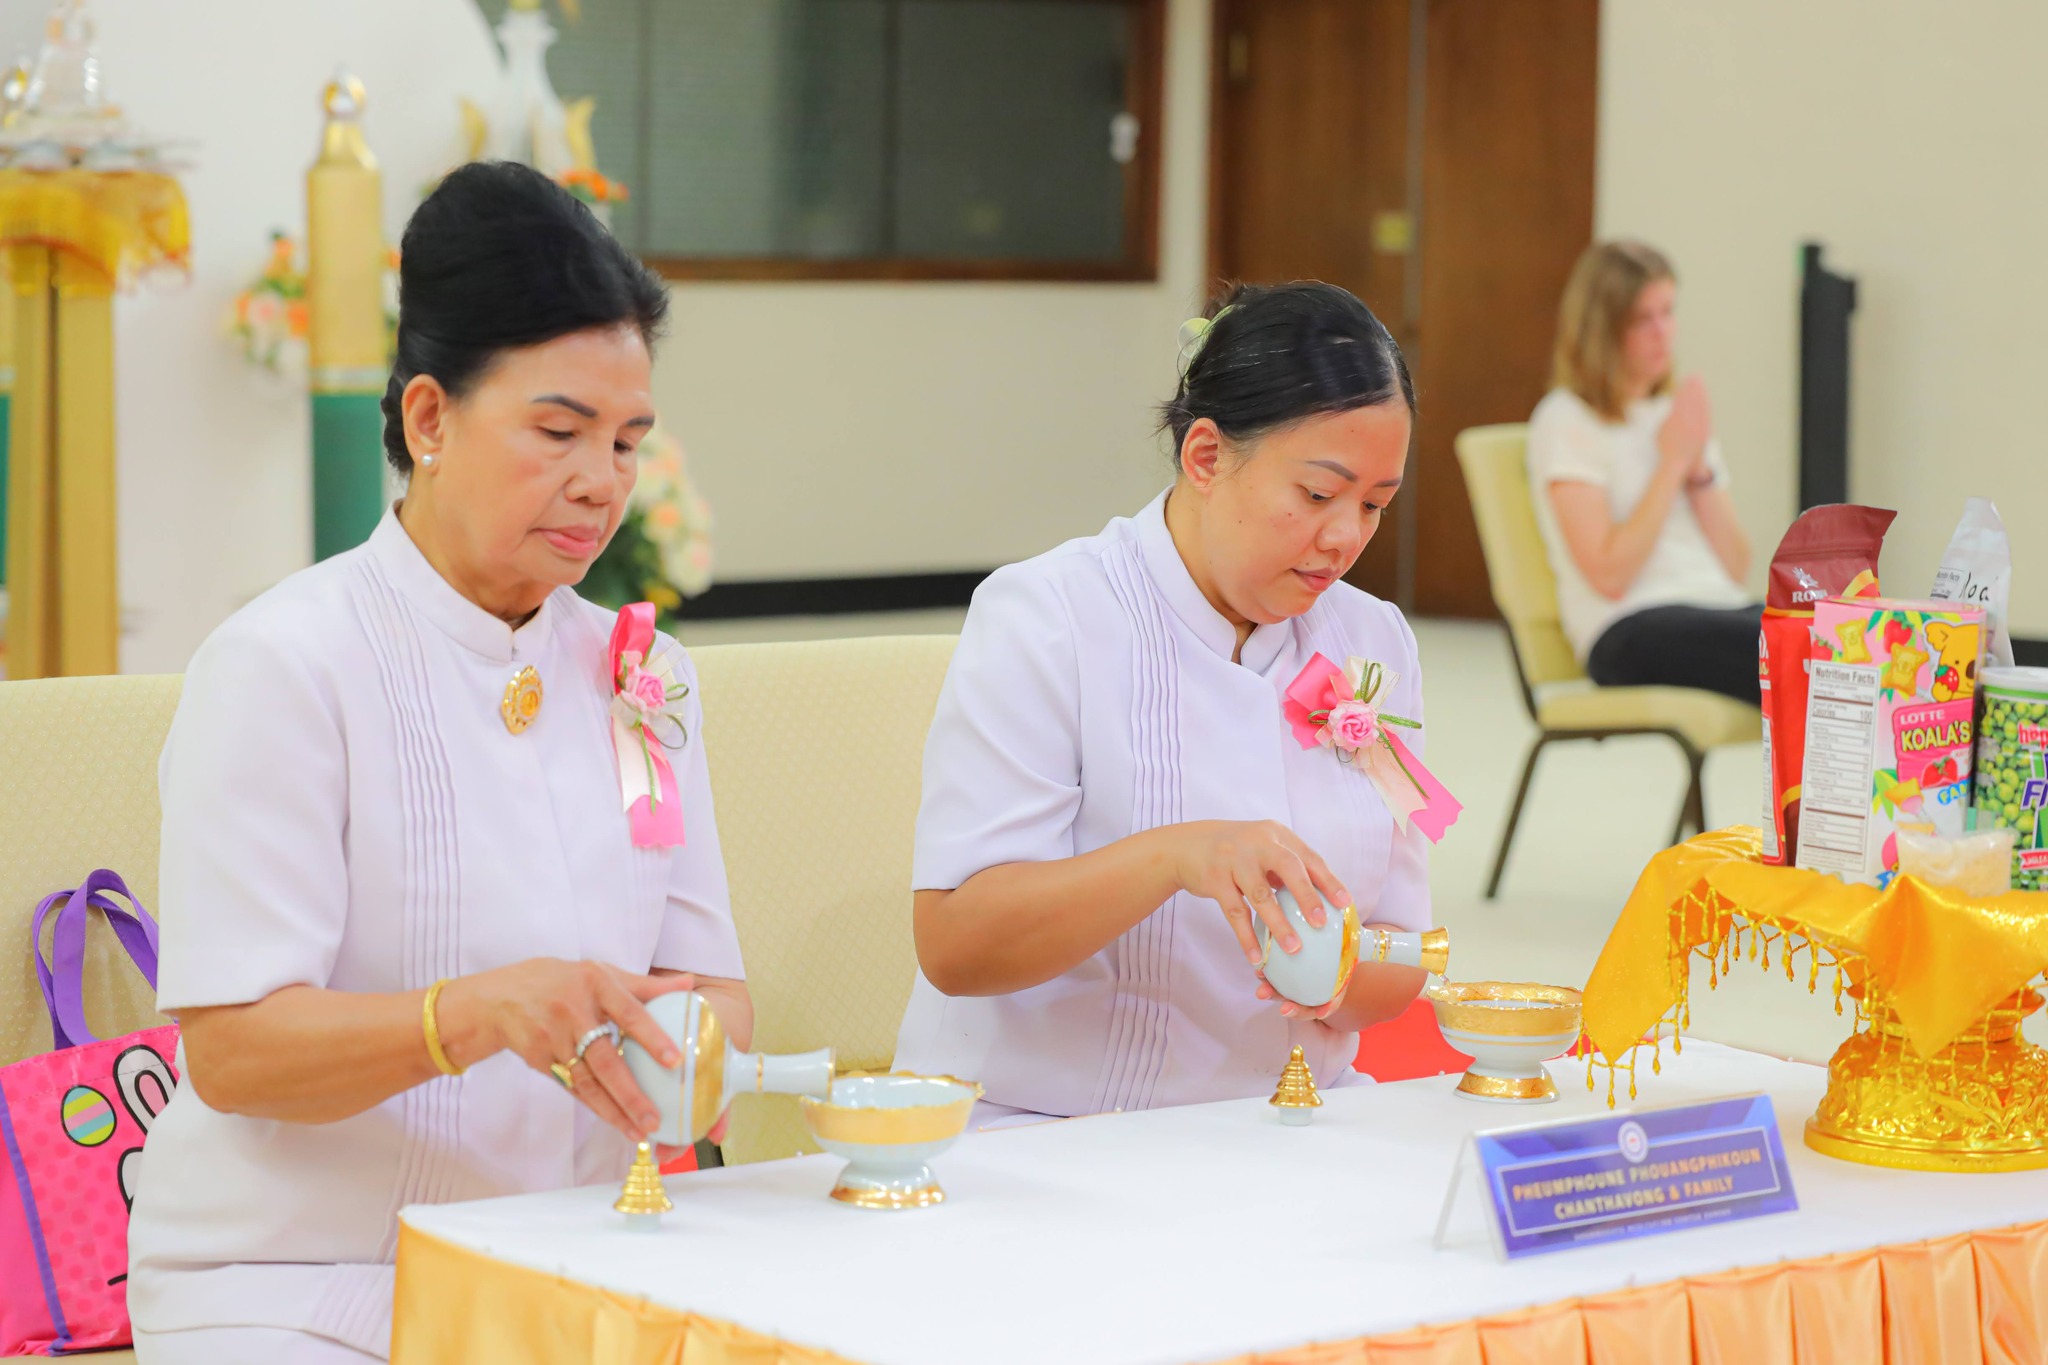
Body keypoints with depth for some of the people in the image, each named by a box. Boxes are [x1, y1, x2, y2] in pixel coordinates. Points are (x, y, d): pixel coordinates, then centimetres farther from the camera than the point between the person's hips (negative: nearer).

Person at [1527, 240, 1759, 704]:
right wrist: (1672, 462, -4)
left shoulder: (1677, 414, 23)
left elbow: (1736, 567, 16)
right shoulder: (1567, 420, 2)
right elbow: (1609, 575, -9)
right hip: (1629, 631, -6)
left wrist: (1699, 467, 2)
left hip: (1722, 607, 7)